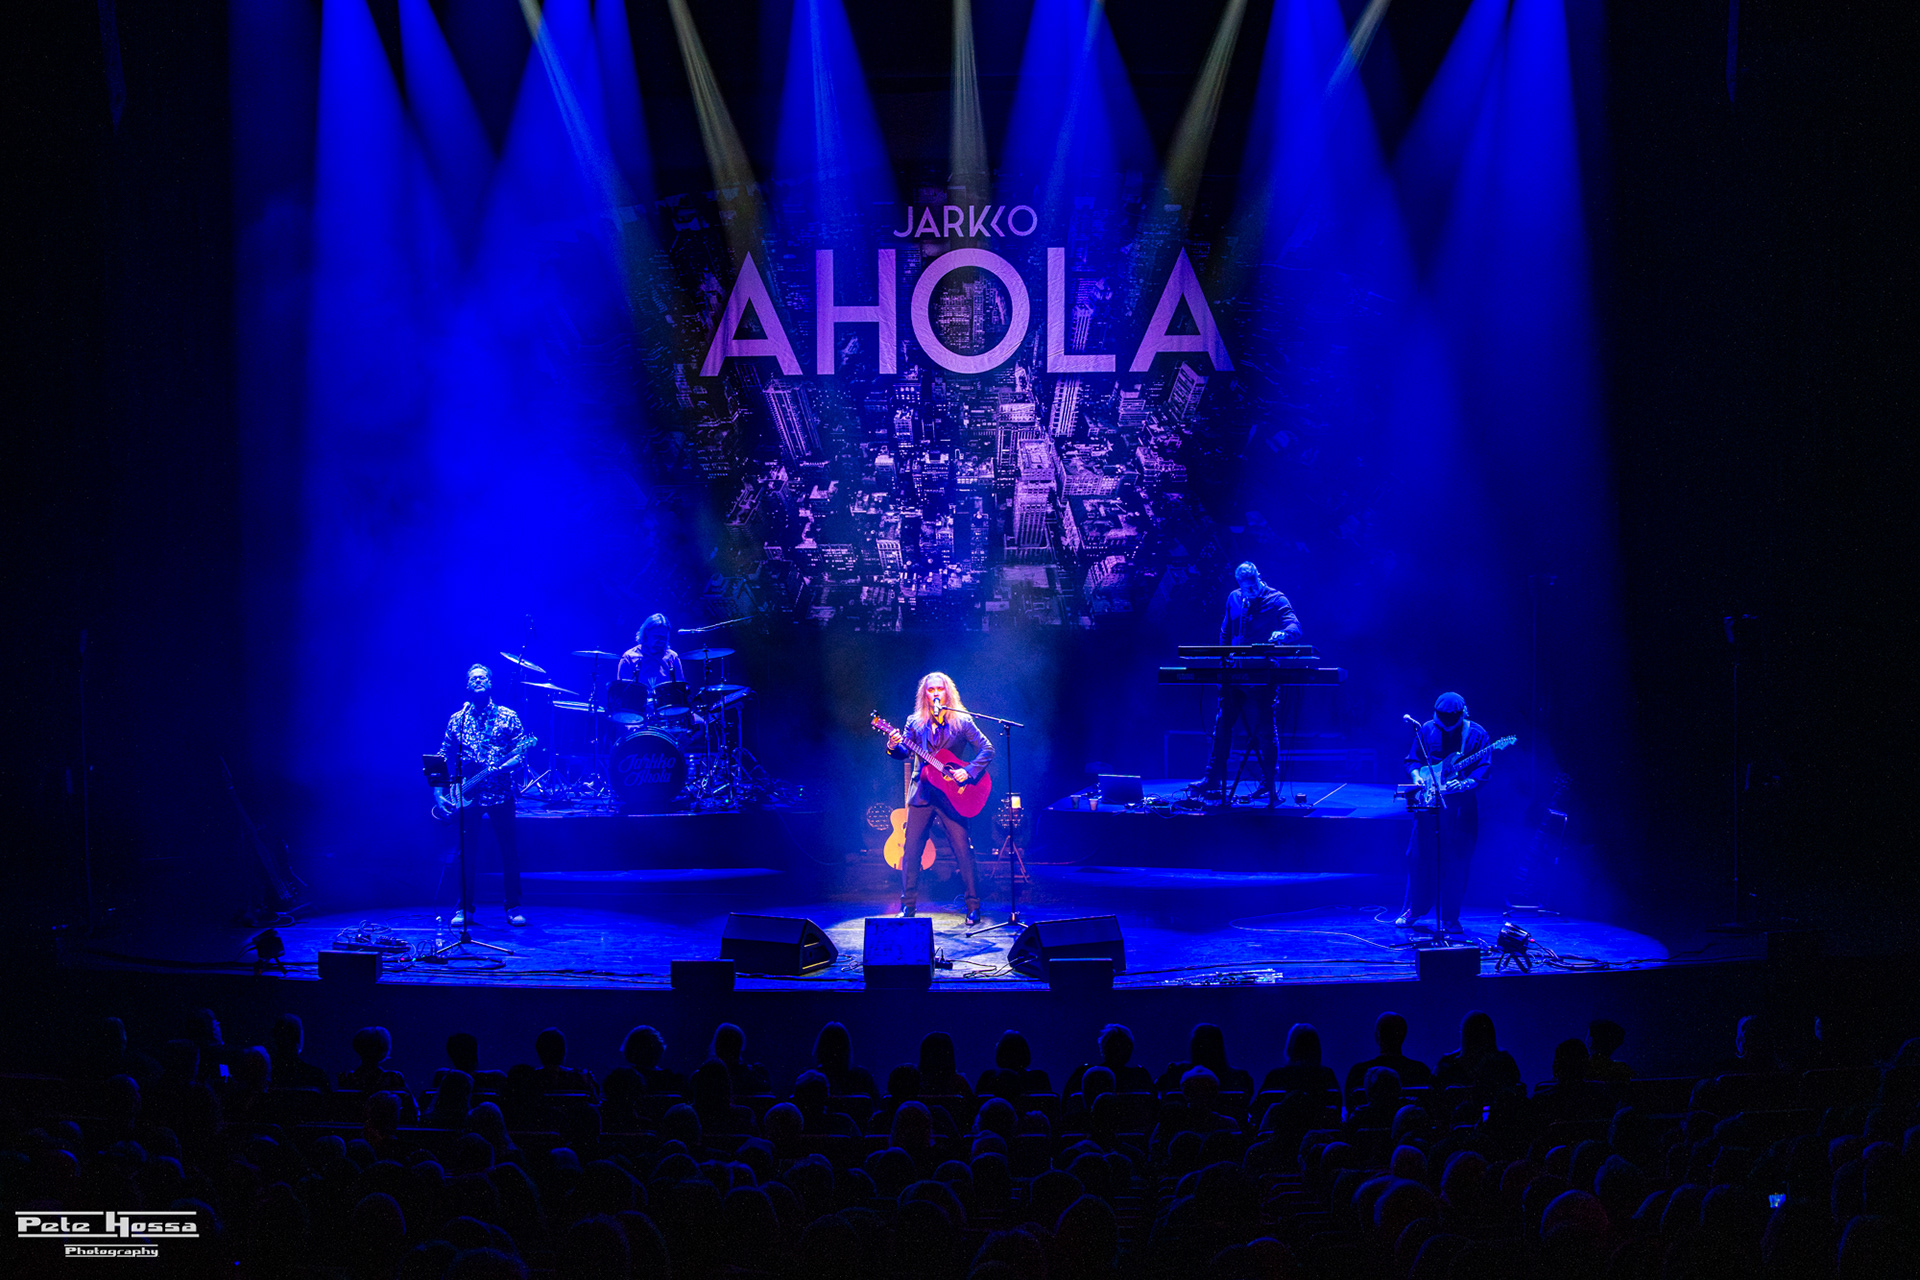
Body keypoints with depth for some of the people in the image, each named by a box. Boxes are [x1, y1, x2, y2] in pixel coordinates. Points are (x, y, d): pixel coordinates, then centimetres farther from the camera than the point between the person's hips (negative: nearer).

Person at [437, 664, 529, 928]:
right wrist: (440, 788, -1)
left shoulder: (507, 716, 6)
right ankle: (464, 908, 10)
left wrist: (512, 761, -19)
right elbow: (444, 757, 10)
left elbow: (521, 749, 2)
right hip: (467, 795, 1)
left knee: (509, 851, -1)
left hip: (500, 794, -1)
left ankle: (514, 907, 6)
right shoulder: (456, 720, 10)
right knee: (466, 852, 3)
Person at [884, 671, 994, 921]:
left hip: (951, 795, -2)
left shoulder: (962, 721, 2)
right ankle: (908, 905, 11)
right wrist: (894, 746, -19)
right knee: (911, 848, 1)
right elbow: (906, 752, 3)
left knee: (962, 850, -4)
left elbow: (987, 749, -1)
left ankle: (974, 907, 4)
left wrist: (968, 771, -15)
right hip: (922, 793, 2)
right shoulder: (915, 722, 9)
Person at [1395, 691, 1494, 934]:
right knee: (1419, 857, 4)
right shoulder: (1426, 731, 2)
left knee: (1455, 862, 0)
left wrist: (1463, 783, -25)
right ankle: (1414, 909, 20)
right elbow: (1412, 760, 7)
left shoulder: (1477, 735, -5)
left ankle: (1450, 918, 10)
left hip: (1461, 805, -2)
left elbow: (1482, 771, -8)